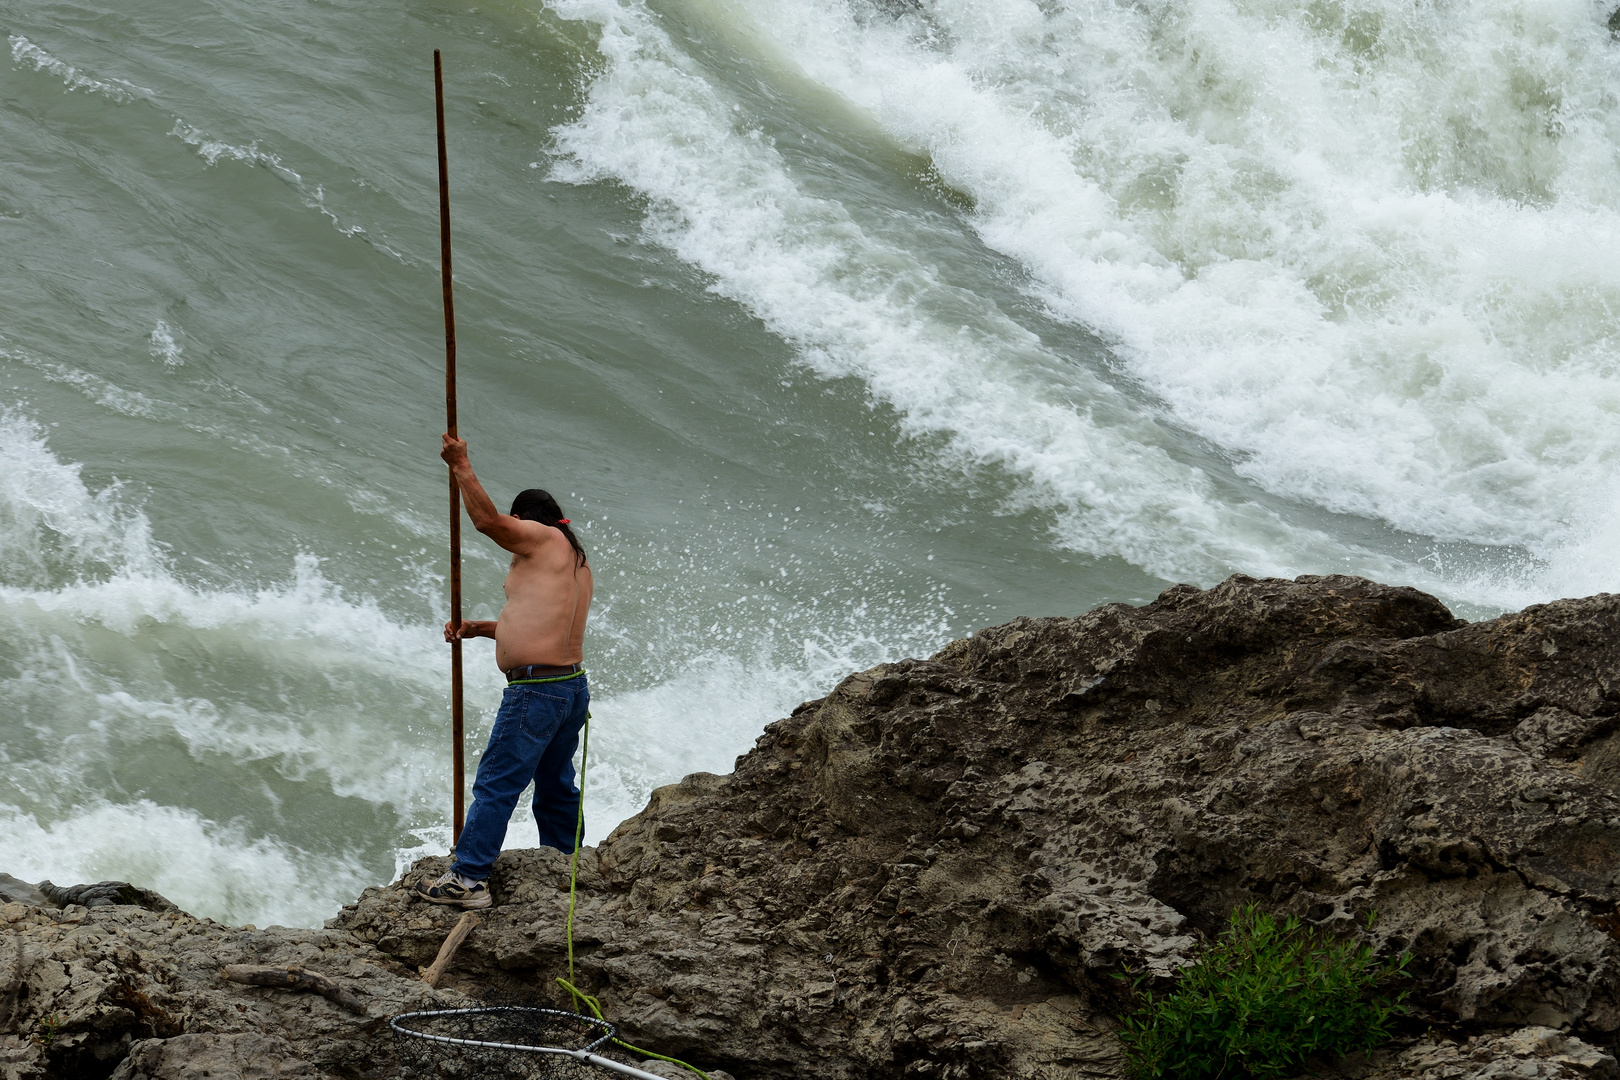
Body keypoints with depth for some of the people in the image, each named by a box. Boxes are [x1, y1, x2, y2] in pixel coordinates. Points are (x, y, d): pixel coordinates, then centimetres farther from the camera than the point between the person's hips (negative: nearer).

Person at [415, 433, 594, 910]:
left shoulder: (542, 539, -5)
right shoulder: (576, 560, 21)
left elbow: (488, 520, -20)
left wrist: (462, 467, -11)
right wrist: (478, 628, 21)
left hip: (535, 690, -9)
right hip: (573, 687, 9)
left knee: (495, 785, -9)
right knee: (556, 786, 19)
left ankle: (468, 879, -10)